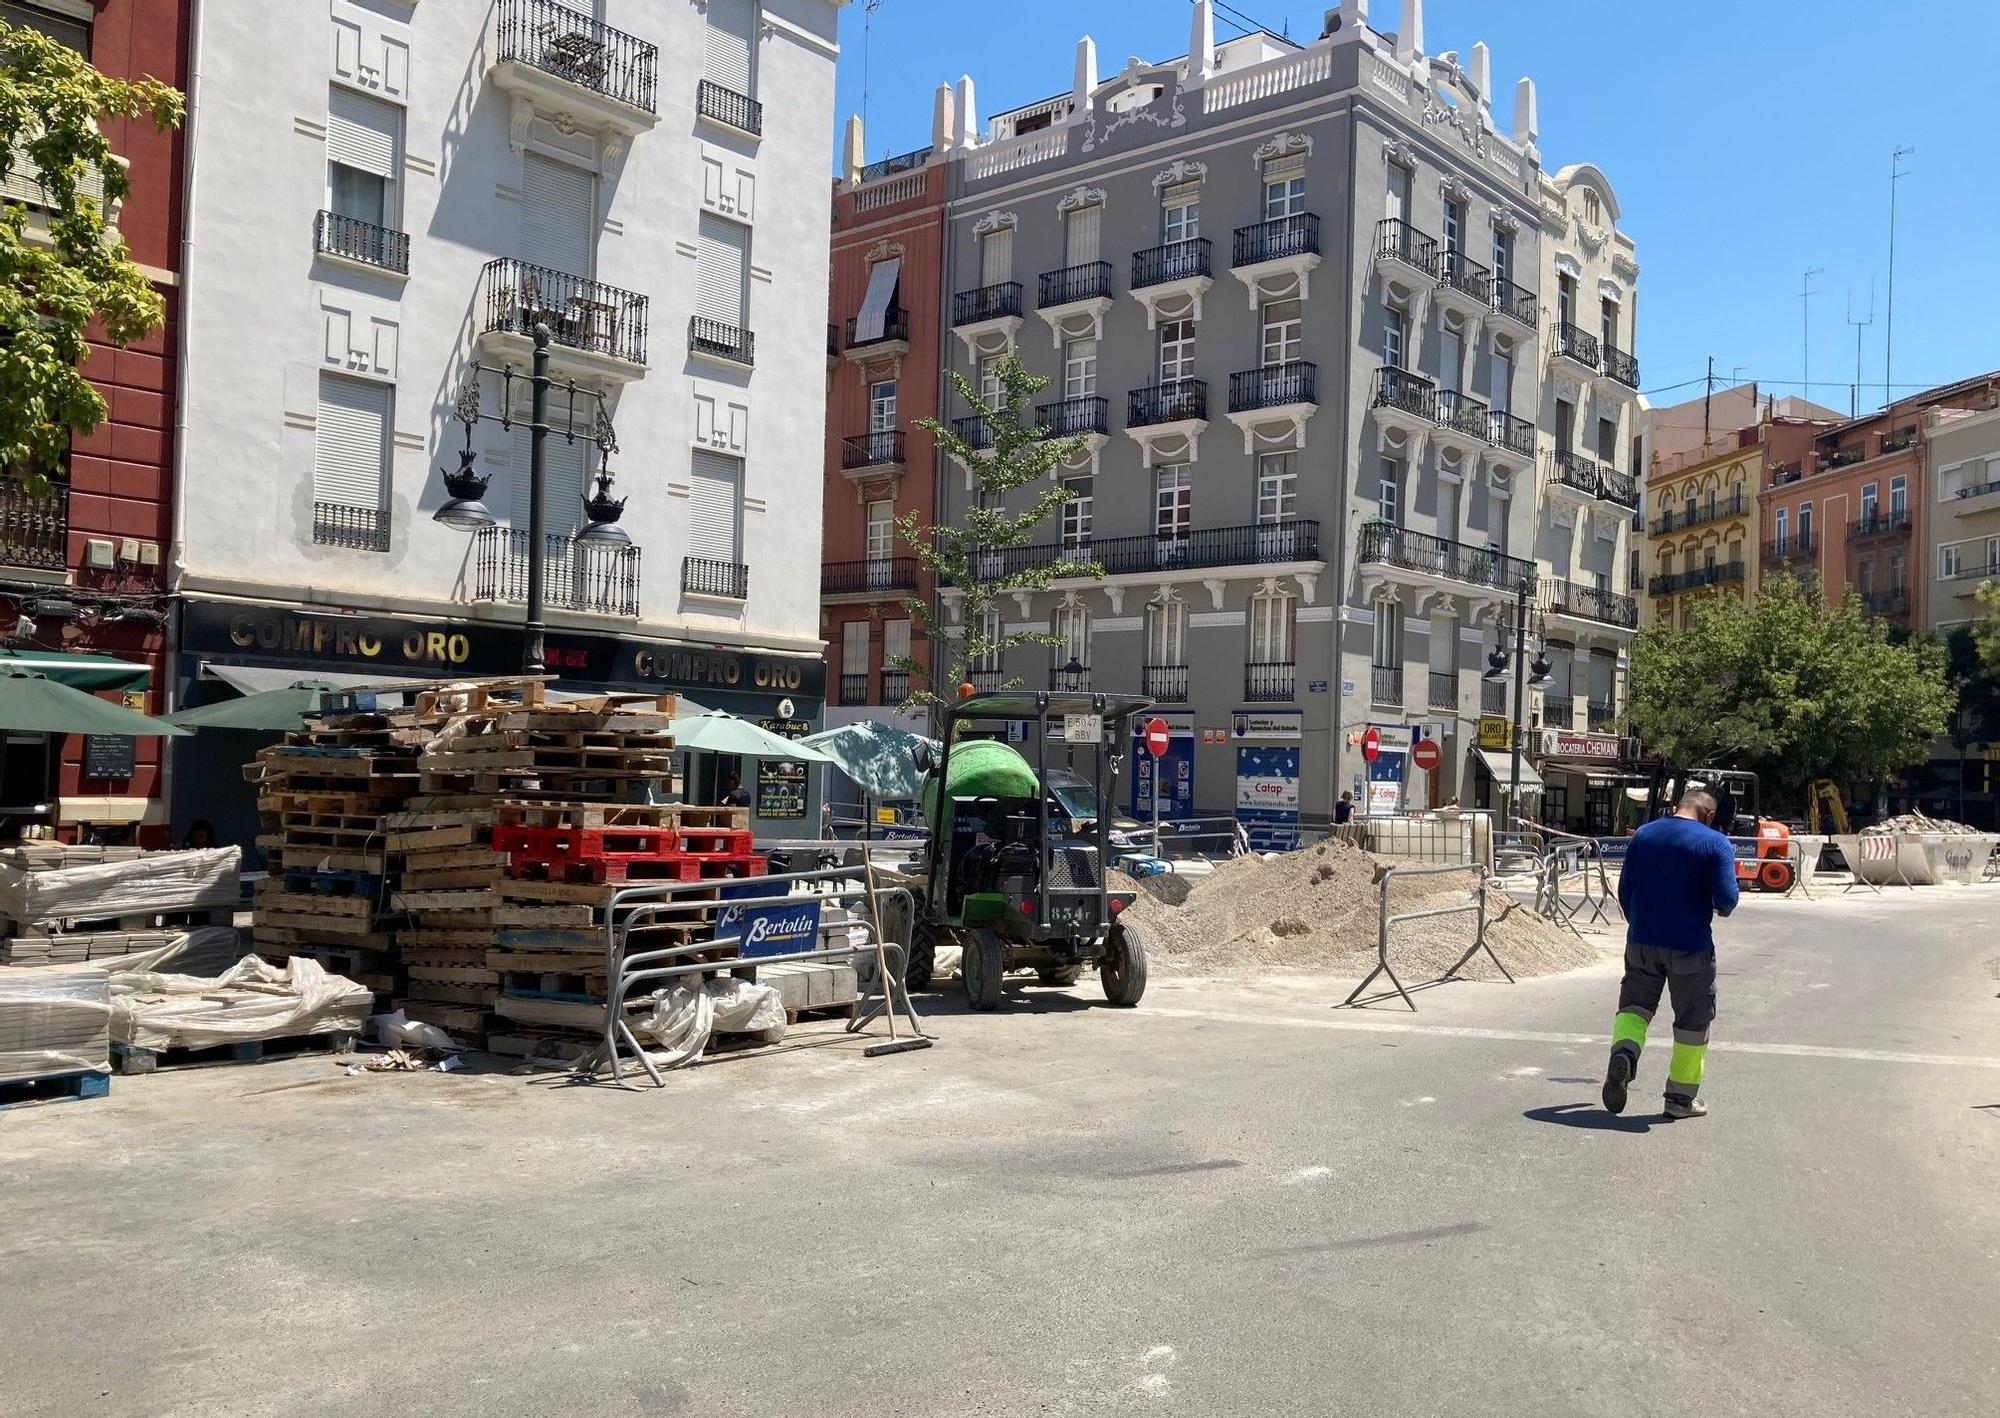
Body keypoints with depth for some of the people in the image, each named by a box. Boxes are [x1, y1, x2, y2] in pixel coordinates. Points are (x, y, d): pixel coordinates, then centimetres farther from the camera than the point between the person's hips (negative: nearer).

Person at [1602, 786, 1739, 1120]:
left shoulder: (1643, 835, 5)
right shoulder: (1716, 844, -8)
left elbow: (1624, 890, 9)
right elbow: (1727, 898, -16)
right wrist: (1721, 910, 7)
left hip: (1641, 941, 3)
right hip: (1690, 947, -3)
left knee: (1635, 1003, 16)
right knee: (1693, 1019, 10)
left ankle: (1624, 1051, -14)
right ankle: (1681, 1097, 16)